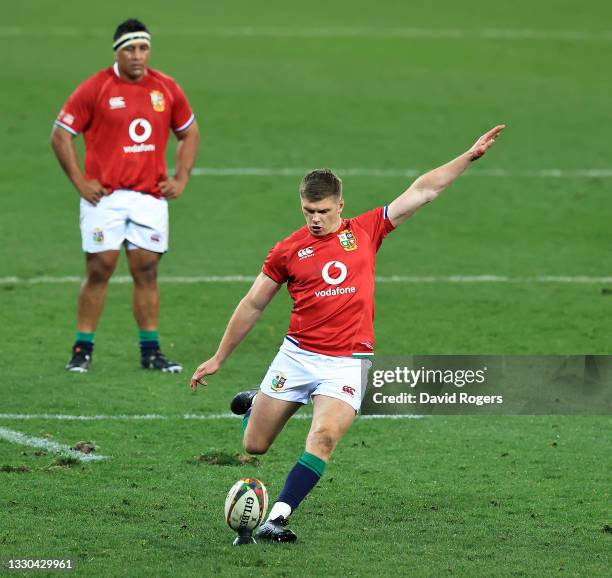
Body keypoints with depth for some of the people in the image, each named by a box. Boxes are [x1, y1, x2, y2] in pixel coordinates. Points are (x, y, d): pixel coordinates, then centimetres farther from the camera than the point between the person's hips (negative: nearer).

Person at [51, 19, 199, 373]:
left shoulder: (167, 89, 7)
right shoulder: (96, 88, -4)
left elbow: (190, 133, 20)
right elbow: (61, 134, 0)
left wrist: (181, 178, 9)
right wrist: (79, 181, -6)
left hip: (151, 196, 3)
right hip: (104, 197, -3)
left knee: (147, 271, 3)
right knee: (99, 271, -4)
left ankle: (151, 351, 8)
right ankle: (83, 350, 3)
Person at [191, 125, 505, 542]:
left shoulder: (365, 231, 3)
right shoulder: (288, 251, 1)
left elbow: (423, 191, 4)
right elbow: (253, 305, 11)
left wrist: (471, 156, -1)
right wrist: (219, 358, 15)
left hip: (347, 363, -1)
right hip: (297, 355, 1)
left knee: (323, 438, -23)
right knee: (254, 446, 8)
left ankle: (277, 518, -21)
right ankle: (255, 403, 43)